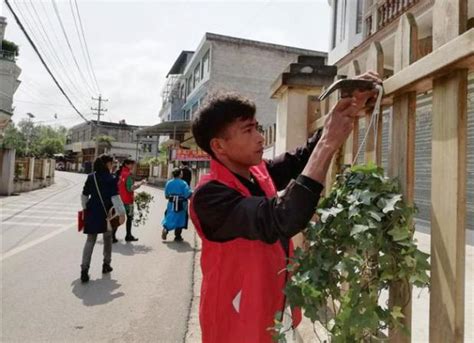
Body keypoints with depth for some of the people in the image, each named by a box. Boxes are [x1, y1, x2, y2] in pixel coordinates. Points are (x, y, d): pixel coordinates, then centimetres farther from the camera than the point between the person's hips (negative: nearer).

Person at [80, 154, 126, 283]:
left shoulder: (90, 177, 5)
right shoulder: (111, 179, -10)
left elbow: (84, 196, 10)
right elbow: (115, 197, -16)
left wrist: (86, 209, 24)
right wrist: (121, 213, -15)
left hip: (92, 212, 3)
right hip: (106, 213, -3)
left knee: (90, 240, 5)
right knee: (107, 239, 17)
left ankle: (84, 270, -6)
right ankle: (106, 265, 28)